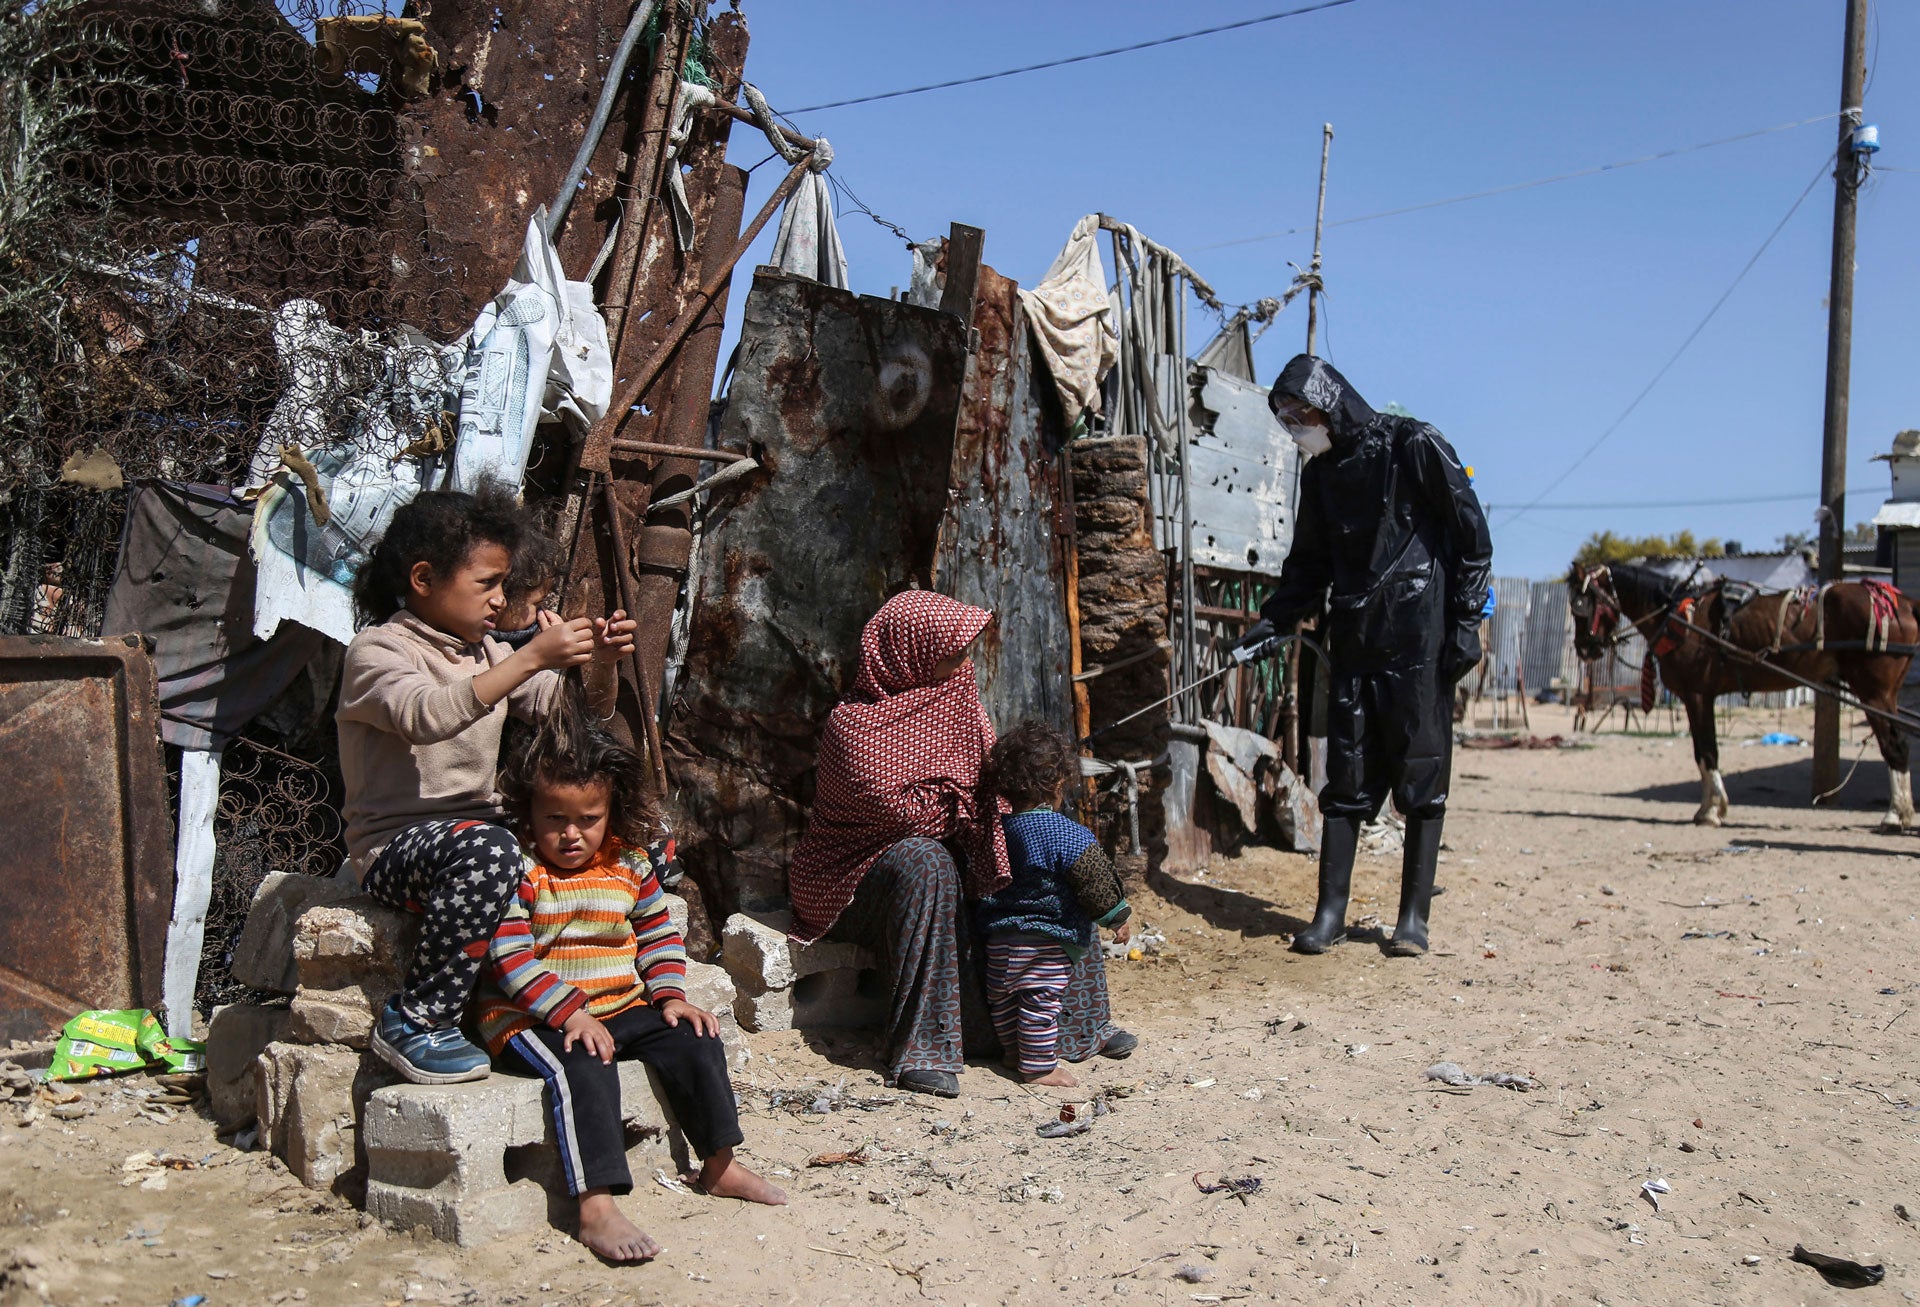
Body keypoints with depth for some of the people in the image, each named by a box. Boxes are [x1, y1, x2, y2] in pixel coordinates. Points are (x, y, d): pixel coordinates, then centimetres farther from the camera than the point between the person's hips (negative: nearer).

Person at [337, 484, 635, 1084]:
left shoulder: (485, 650, 15)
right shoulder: (377, 651, -10)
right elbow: (427, 715, -31)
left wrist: (592, 661, -10)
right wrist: (531, 657, -36)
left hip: (478, 826, 7)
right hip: (395, 846, -7)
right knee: (487, 851, -42)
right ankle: (414, 1022, -26)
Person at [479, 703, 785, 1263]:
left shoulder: (629, 864, 6)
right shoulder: (516, 870, -11)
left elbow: (659, 934, 16)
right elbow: (509, 957, -18)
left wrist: (669, 995, 1)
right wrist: (569, 1011, -26)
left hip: (620, 1008, 6)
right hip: (530, 1020, -6)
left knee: (694, 1038, -7)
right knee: (583, 1067, -33)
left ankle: (720, 1166, 7)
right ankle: (596, 1208, -36)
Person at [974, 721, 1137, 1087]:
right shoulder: (1070, 837, -16)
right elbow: (1098, 885, -10)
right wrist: (1120, 917, 4)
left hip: (998, 939, 6)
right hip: (1047, 943, -5)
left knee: (1002, 998, 19)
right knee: (1043, 1000, 3)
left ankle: (1015, 1051, 34)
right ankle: (1039, 1066, 10)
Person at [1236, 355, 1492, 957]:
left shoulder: (1413, 446, -5)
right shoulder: (1320, 473, 13)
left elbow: (1471, 533, -4)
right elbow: (1308, 565, 20)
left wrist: (1466, 622, -9)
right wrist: (1267, 628, 10)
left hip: (1419, 639, -5)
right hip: (1354, 640, 5)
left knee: (1421, 775, -1)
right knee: (1347, 777, 3)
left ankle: (1414, 917, 5)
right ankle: (1330, 914, 7)